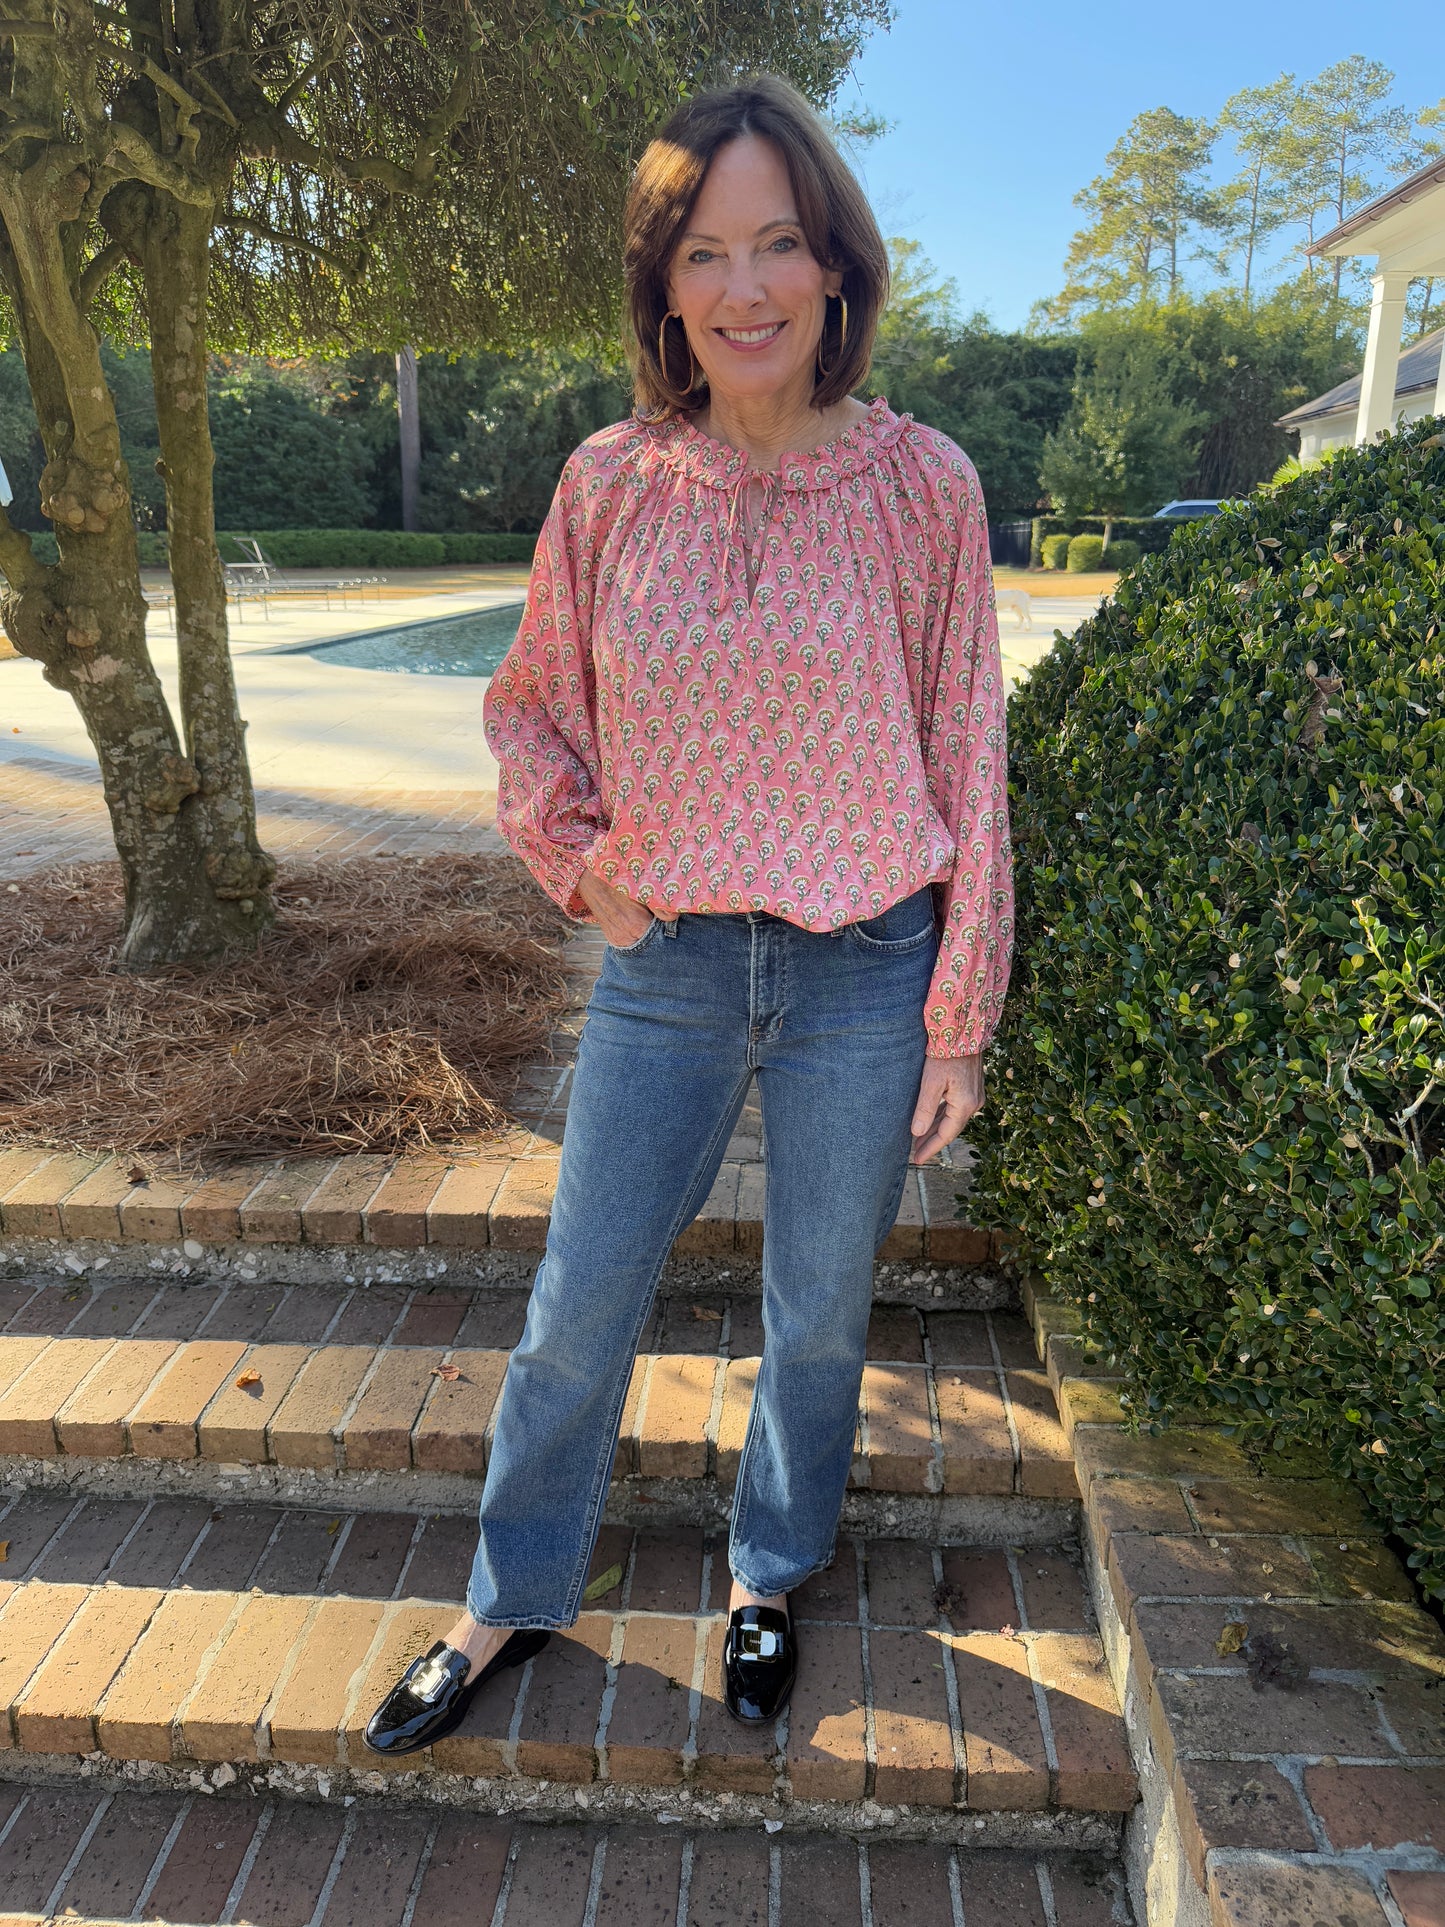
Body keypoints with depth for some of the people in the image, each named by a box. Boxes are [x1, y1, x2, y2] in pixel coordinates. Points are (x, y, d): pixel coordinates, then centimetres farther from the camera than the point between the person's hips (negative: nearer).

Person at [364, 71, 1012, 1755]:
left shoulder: (921, 484, -5)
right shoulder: (611, 484, -1)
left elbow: (966, 762, -2)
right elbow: (529, 710, 12)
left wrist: (959, 1018, -2)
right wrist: (582, 859, -4)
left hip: (865, 979, -1)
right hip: (666, 971, 1)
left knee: (819, 1316, 16)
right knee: (576, 1313, 12)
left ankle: (770, 1575, 45)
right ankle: (512, 1601, 39)